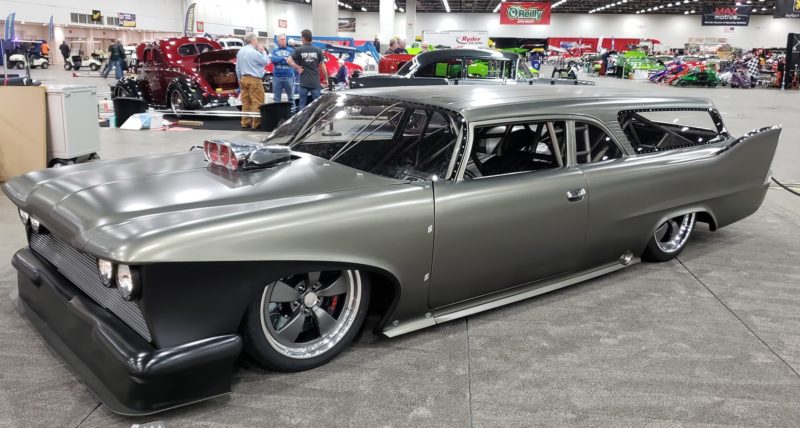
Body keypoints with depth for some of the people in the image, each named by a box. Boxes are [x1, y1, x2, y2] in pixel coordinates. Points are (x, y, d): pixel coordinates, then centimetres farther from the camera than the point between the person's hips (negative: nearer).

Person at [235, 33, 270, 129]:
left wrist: (240, 80, 24)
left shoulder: (240, 52, 11)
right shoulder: (254, 52, -15)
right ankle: (256, 123, -6)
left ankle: (245, 122, 13)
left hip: (243, 79, 8)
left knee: (246, 102, 11)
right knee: (257, 102, -4)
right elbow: (266, 62, -5)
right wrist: (263, 51, 5)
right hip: (254, 79, -8)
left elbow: (237, 68, 16)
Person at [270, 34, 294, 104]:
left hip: (289, 76, -1)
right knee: (276, 98, 6)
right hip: (277, 76, 1)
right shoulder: (274, 50, 10)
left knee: (291, 97, 3)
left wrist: (278, 60, -11)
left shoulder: (291, 50, 6)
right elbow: (273, 59, -8)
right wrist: (284, 58, -14)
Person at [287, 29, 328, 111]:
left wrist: (298, 68, 0)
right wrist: (326, 78, 10)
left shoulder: (299, 50, -4)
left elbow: (289, 60, -11)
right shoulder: (318, 50, -1)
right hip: (315, 82, 1)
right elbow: (322, 66, 1)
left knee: (303, 104, 6)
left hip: (304, 82, -1)